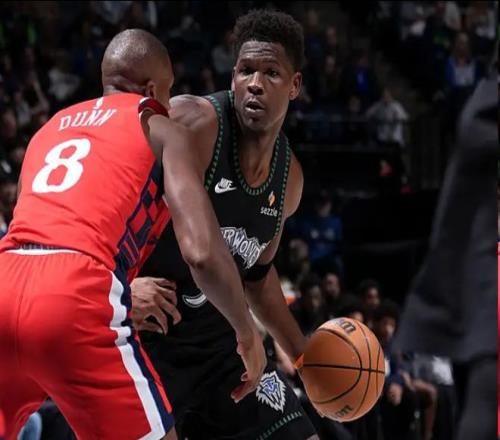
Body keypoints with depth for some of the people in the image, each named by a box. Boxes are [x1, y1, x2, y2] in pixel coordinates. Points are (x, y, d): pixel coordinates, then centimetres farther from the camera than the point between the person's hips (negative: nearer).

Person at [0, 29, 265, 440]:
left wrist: (132, 289, 43)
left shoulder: (51, 128, 31)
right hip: (74, 299, -6)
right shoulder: (161, 129, 13)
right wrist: (248, 334, 14)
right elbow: (202, 254, 0)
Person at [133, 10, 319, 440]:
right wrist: (124, 283, -34)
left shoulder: (289, 177, 5)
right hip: (143, 333, -7)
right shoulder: (191, 123, -18)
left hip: (215, 334, 8)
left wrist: (304, 355, 20)